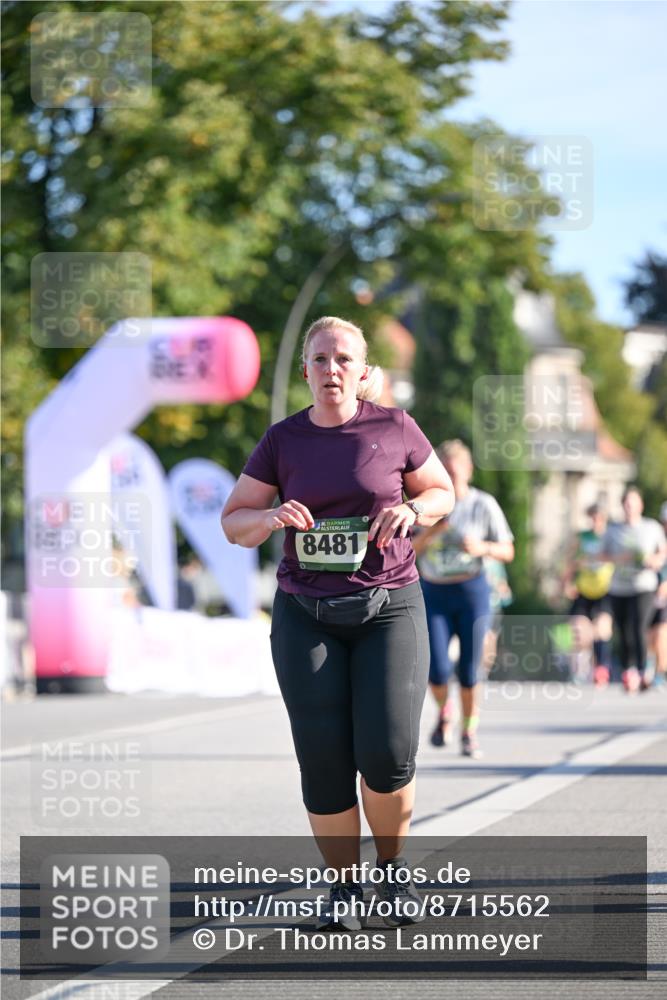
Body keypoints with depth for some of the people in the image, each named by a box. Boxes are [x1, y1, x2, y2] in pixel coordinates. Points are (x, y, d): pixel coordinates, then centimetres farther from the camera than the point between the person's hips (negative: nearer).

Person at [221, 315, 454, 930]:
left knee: (388, 754, -13)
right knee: (324, 760, -6)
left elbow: (443, 493, 12)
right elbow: (234, 522, 7)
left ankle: (394, 865, 13)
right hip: (306, 616, 1)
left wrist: (411, 510, -10)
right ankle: (345, 886, 10)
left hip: (389, 608, -1)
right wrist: (270, 518, -15)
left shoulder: (393, 428, -1)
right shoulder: (283, 440, 3)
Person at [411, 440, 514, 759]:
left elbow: (508, 551, 2)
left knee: (468, 670, -2)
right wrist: (429, 533, -18)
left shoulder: (484, 505, -3)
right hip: (433, 593, 1)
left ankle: (469, 732, 17)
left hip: (472, 591, -1)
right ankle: (443, 712, 22)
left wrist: (483, 548, -18)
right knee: (437, 670, -10)